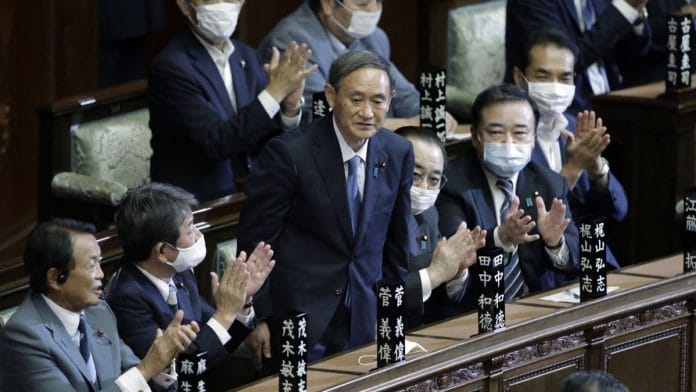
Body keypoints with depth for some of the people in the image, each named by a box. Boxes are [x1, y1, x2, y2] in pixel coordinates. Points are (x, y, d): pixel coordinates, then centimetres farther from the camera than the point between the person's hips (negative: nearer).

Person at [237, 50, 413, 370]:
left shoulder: (398, 153, 1)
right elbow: (255, 241, -9)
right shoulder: (288, 153, -15)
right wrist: (258, 317, -9)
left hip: (365, 318, 4)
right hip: (299, 314, -4)